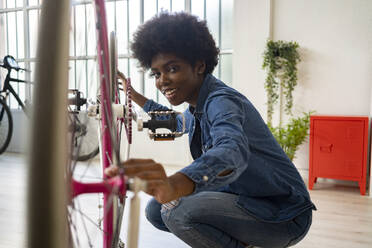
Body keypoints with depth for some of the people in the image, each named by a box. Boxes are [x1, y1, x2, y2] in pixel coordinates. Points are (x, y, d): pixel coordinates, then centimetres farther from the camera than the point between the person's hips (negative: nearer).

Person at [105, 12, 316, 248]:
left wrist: (172, 186, -65)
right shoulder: (197, 107, 5)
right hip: (244, 199, 9)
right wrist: (132, 93, 32)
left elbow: (232, 151, -46)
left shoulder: (222, 101, -23)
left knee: (178, 210, -28)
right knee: (155, 210, 2)